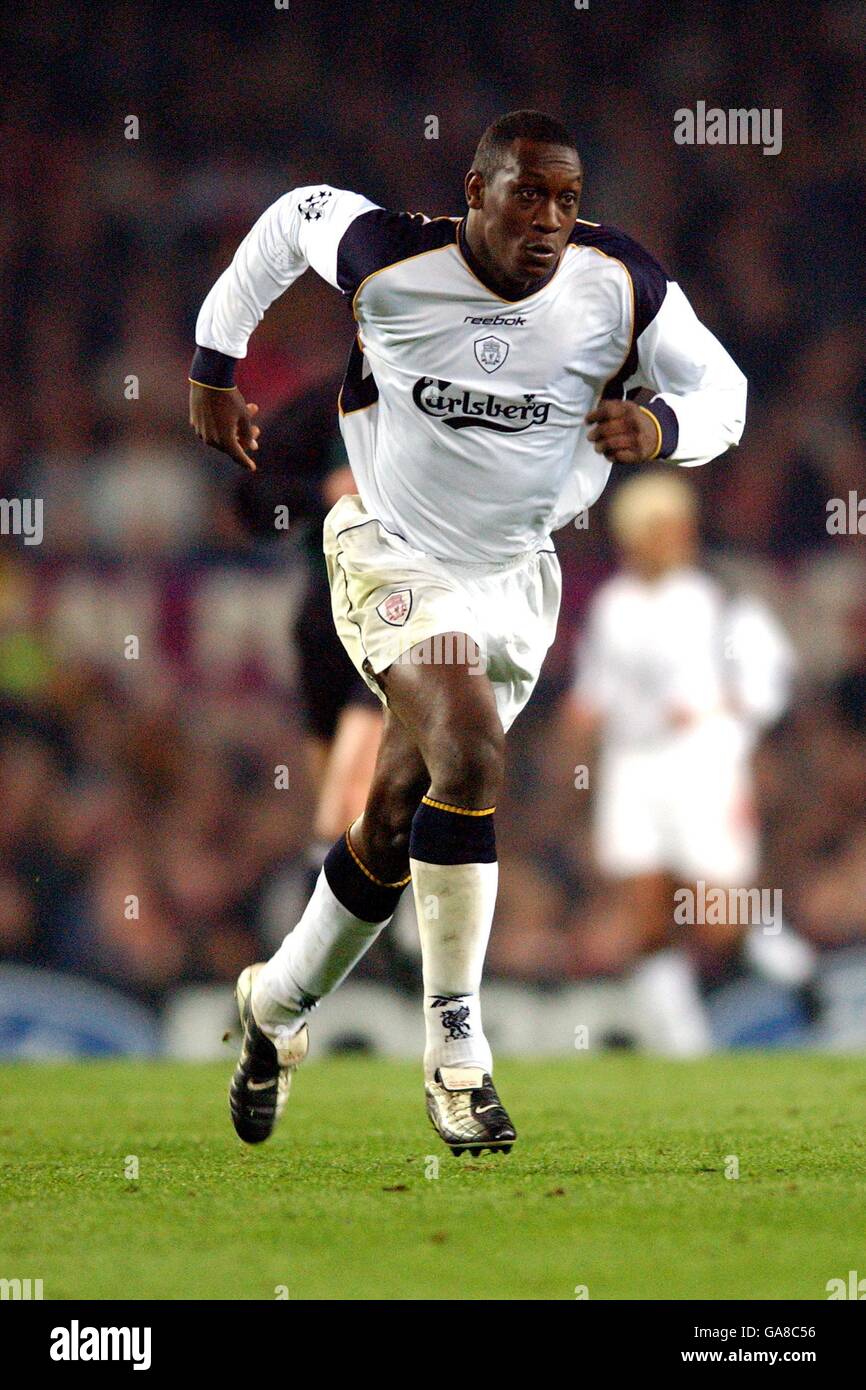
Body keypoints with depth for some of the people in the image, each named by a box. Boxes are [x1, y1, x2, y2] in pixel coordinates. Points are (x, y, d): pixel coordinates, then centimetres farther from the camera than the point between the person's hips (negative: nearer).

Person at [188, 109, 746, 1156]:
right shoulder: (390, 262, -19)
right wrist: (214, 367, 8)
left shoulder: (621, 285, -14)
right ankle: (455, 1049, -20)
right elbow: (294, 215, 2)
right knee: (471, 756, -28)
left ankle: (279, 1004, 35)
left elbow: (720, 388, 0)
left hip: (517, 577, 4)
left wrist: (661, 426, -24)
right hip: (392, 558, -4)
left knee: (397, 823, 8)